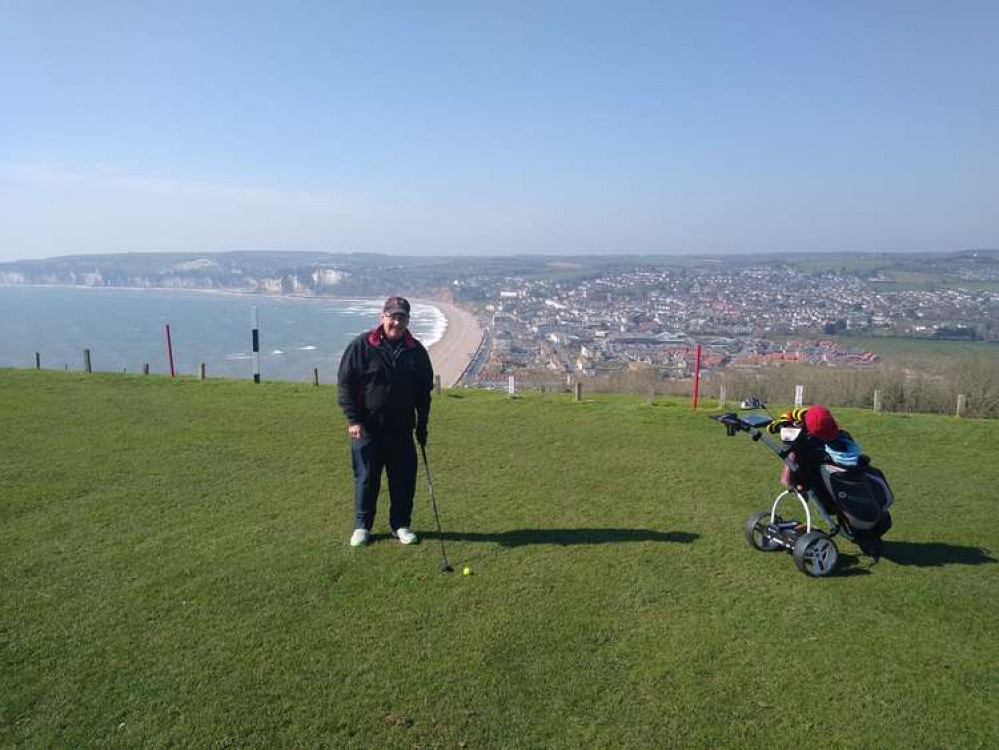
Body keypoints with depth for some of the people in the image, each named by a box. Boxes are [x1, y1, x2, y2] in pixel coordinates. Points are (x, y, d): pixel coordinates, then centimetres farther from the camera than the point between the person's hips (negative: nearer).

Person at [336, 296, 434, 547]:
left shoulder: (416, 351, 5)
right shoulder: (361, 346, -5)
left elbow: (424, 391, 13)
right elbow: (345, 383, -4)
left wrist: (422, 425, 10)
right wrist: (353, 419, -10)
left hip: (402, 430, 3)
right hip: (367, 429, -2)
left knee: (404, 479, 7)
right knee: (366, 478, 8)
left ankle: (401, 524, 23)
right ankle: (362, 526, 23)